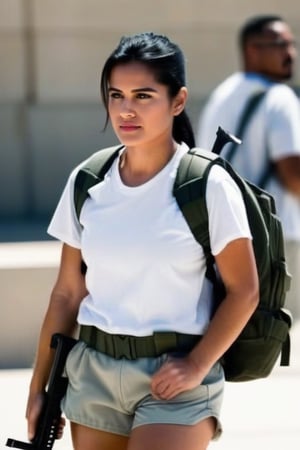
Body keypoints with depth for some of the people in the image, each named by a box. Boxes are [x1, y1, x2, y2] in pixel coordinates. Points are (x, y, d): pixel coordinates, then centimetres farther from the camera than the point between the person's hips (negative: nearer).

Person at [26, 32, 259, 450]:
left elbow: (243, 291, -6)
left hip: (172, 376, -4)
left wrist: (196, 366, -15)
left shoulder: (207, 185, -9)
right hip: (93, 370, 5)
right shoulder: (87, 183, 3)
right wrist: (39, 387, 9)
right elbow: (67, 293, 9)